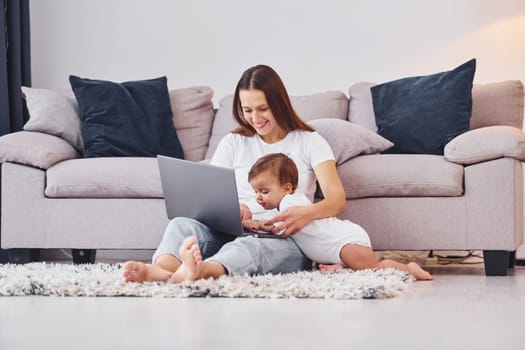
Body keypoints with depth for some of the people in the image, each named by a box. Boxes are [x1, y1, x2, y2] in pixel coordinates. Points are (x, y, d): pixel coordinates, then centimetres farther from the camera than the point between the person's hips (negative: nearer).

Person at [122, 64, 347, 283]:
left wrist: (309, 213, -28)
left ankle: (197, 270, -71)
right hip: (234, 233, 3)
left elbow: (337, 199, -3)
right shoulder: (233, 143, 19)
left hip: (285, 241, -3)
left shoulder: (309, 142, 11)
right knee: (182, 224, -28)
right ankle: (161, 269, -62)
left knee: (249, 246, -40)